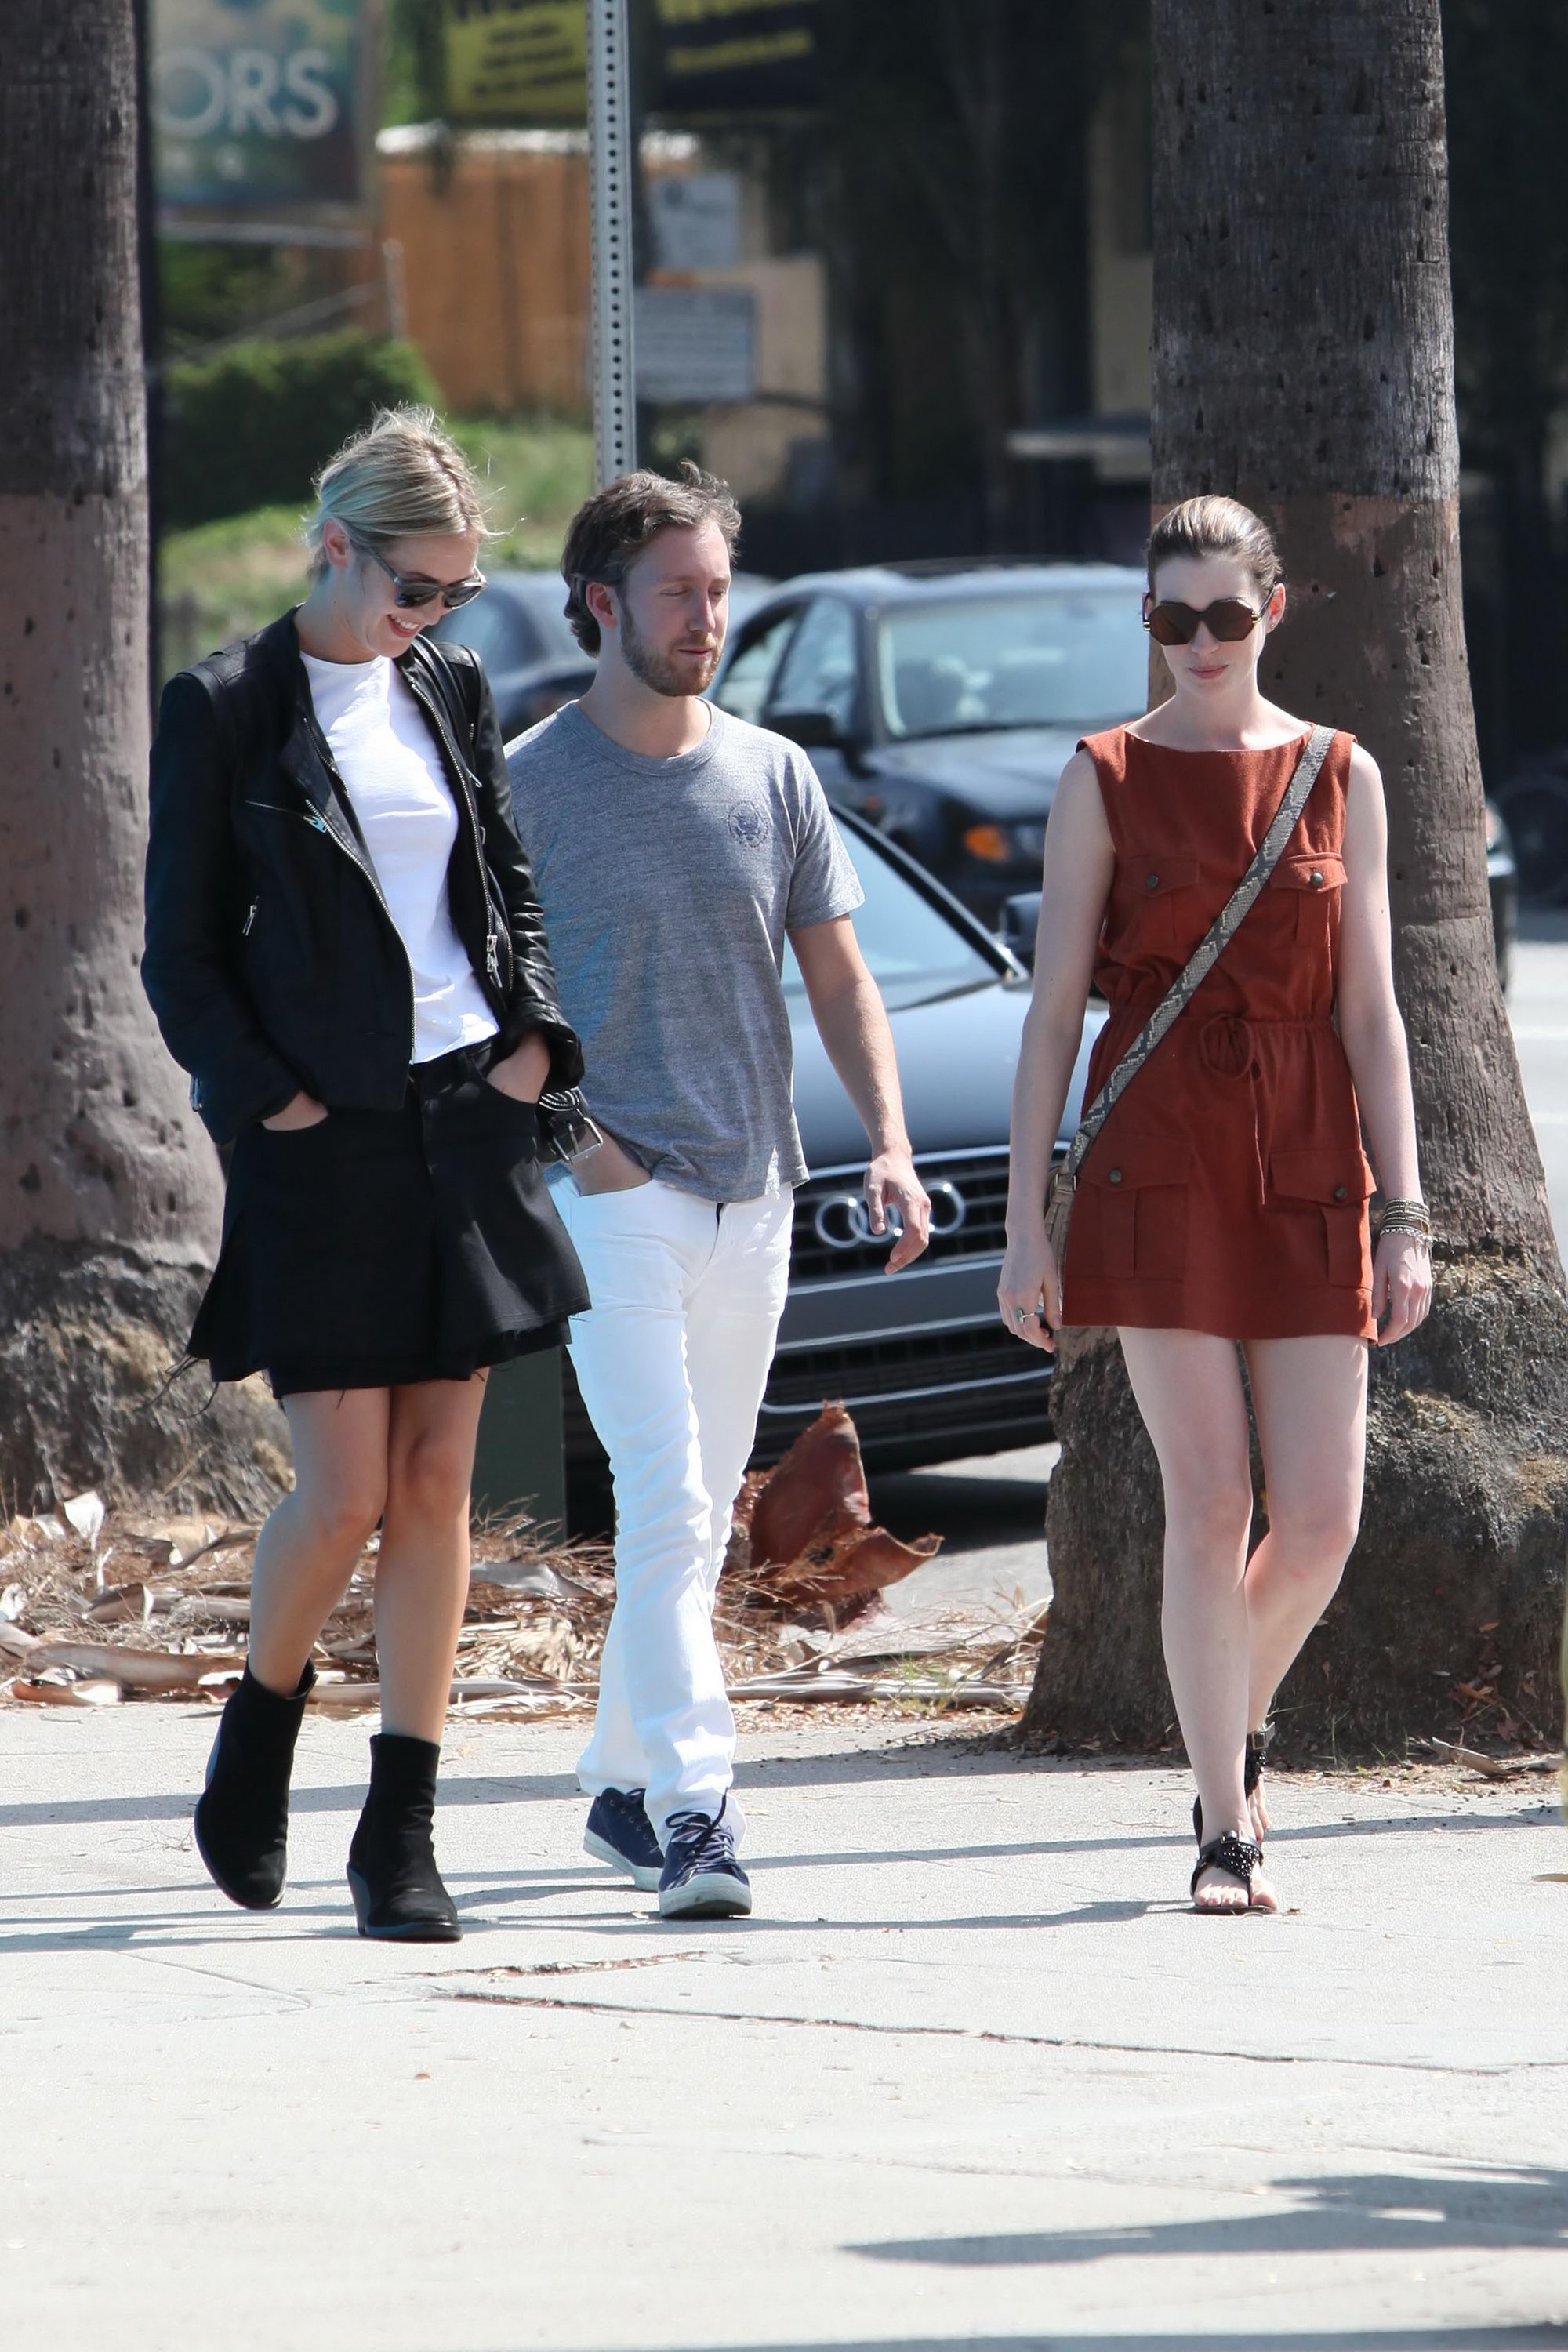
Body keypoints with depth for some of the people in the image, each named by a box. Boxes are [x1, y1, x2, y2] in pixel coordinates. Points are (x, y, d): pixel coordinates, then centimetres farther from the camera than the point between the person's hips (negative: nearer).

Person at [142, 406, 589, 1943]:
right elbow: (180, 953, -2)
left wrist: (534, 1042, 4)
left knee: (435, 1487, 3)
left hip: (469, 1122, 4)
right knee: (344, 1492, -7)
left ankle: (402, 1830, 6)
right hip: (322, 1140, -4)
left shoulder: (451, 693, 11)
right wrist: (272, 1103, -10)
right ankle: (258, 1741, 20)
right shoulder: (226, 708, -4)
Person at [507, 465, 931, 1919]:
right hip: (609, 1189, -5)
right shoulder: (528, 785, -2)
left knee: (698, 1519, 11)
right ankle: (692, 1810, -22)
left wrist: (889, 1140, -1)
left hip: (752, 1196, 5)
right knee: (665, 1500, -16)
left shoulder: (773, 776, 11)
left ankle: (621, 1785, 25)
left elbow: (836, 977, 13)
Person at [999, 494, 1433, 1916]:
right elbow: (1054, 1008, 3)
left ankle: (1240, 1715, 28)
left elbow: (1370, 1009, 7)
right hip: (1159, 1163, -2)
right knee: (1209, 1504, -7)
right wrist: (1025, 1224, -2)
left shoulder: (1339, 779, 8)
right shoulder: (1107, 781, 3)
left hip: (1307, 1170, 2)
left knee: (1322, 1519, -2)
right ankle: (1227, 1835, 0)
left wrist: (1404, 1213, 1)